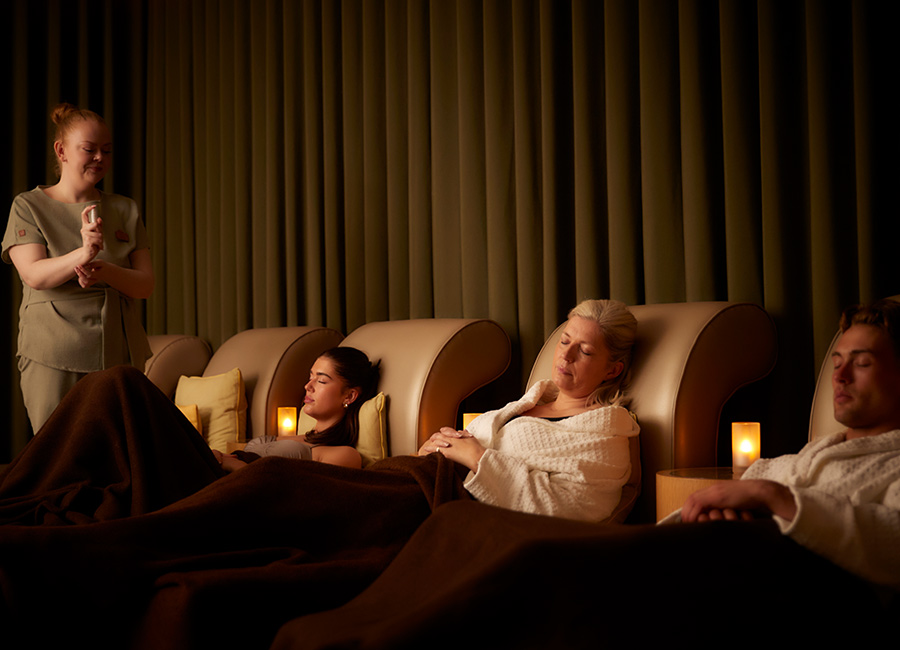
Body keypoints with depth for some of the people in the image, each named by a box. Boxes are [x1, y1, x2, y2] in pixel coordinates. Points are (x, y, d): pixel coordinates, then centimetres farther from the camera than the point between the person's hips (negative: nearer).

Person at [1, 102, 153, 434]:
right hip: (54, 359, -2)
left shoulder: (125, 210, 13)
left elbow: (145, 284, 5)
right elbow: (34, 275, -10)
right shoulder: (29, 206, 5)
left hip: (119, 356, 3)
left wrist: (105, 271, -16)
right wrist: (83, 254, -28)